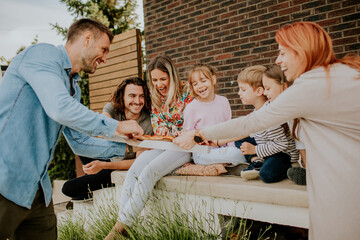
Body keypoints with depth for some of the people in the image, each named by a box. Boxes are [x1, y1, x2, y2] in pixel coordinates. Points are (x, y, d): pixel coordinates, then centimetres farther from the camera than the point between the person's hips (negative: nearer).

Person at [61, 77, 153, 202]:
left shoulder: (148, 122, -24)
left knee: (68, 188, -12)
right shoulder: (112, 108, -15)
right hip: (108, 158, 5)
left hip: (125, 168, -5)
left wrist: (103, 165, -34)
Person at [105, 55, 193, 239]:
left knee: (148, 171, -29)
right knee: (133, 172, -22)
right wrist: (162, 130, -9)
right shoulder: (156, 97, 13)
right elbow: (157, 126, 14)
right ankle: (120, 221, -25)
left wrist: (171, 131, -19)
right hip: (162, 145, 6)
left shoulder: (187, 92, -5)